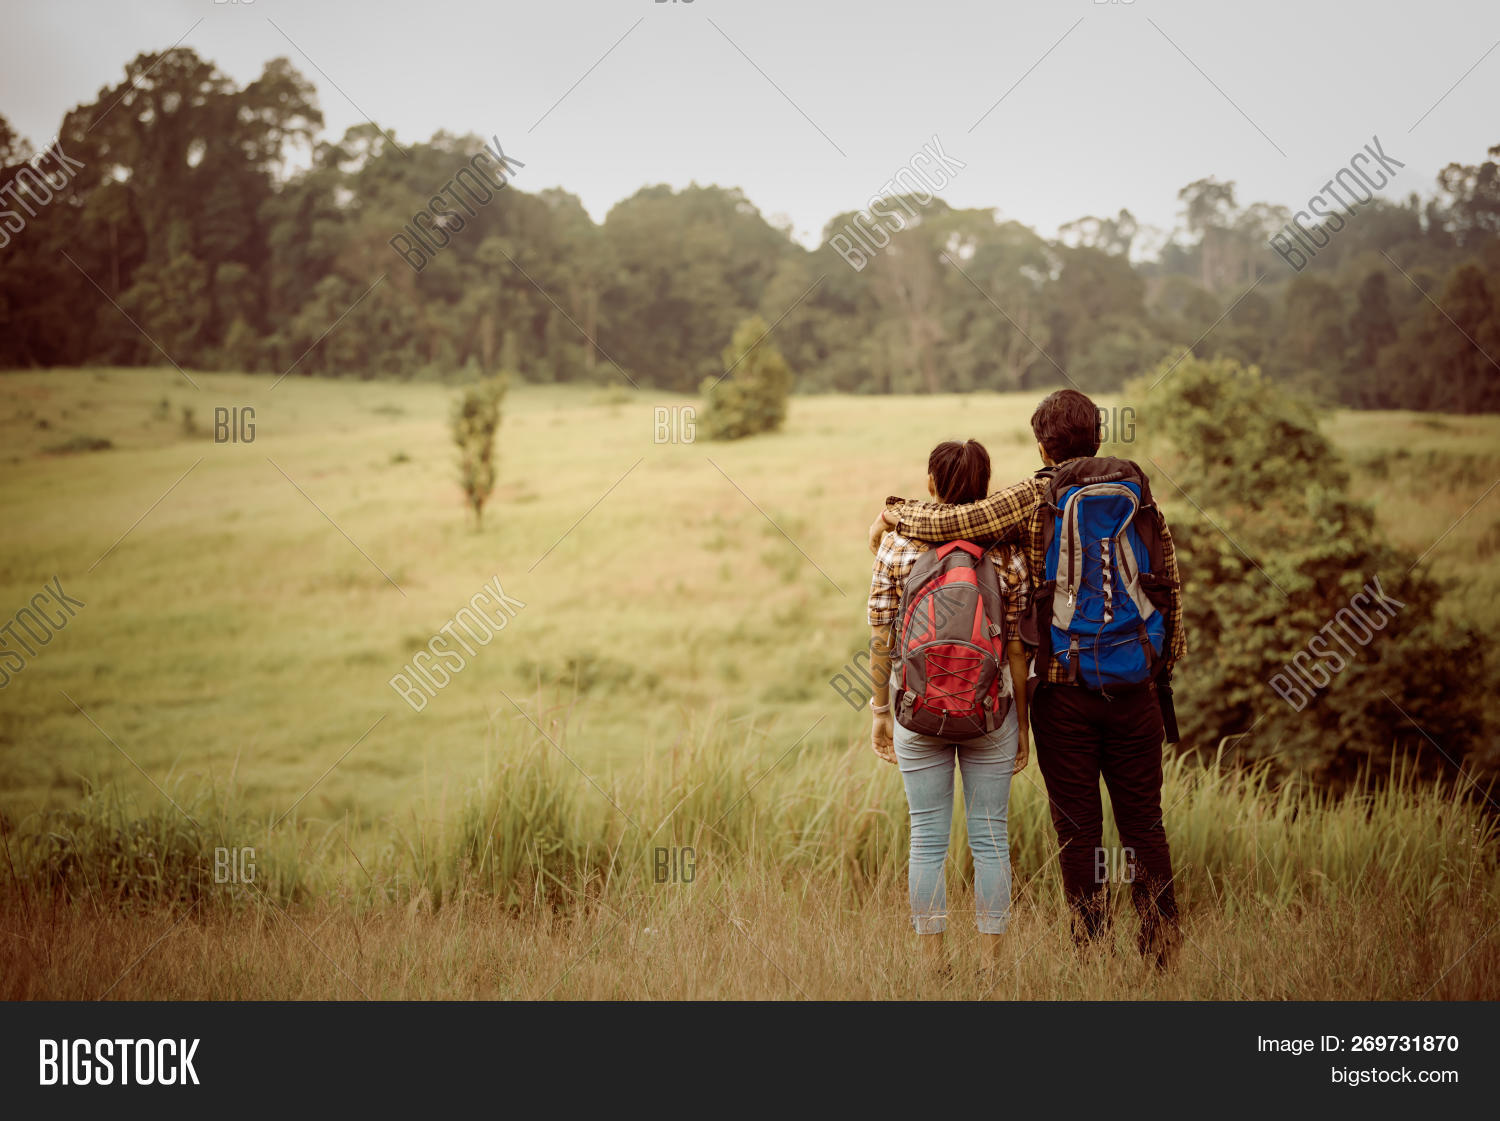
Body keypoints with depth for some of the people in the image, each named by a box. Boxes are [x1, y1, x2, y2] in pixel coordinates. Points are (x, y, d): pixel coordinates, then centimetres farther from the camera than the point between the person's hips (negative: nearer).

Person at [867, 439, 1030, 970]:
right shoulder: (1006, 552, -3)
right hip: (992, 711, 0)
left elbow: (880, 637, -1)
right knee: (990, 838, 7)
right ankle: (991, 961, 9)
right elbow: (1017, 646, -1)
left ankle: (932, 963, 10)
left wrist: (879, 712, 9)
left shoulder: (896, 547, -3)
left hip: (917, 712, 0)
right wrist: (1023, 724, 8)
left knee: (927, 839, 7)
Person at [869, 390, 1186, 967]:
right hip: (1135, 691, 3)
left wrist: (892, 513, 7)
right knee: (1144, 825, 9)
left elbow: (950, 523, -12)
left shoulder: (1036, 499, -5)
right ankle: (1161, 953, 7)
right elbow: (1171, 596, 8)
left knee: (1078, 831, 5)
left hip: (1064, 687, -3)